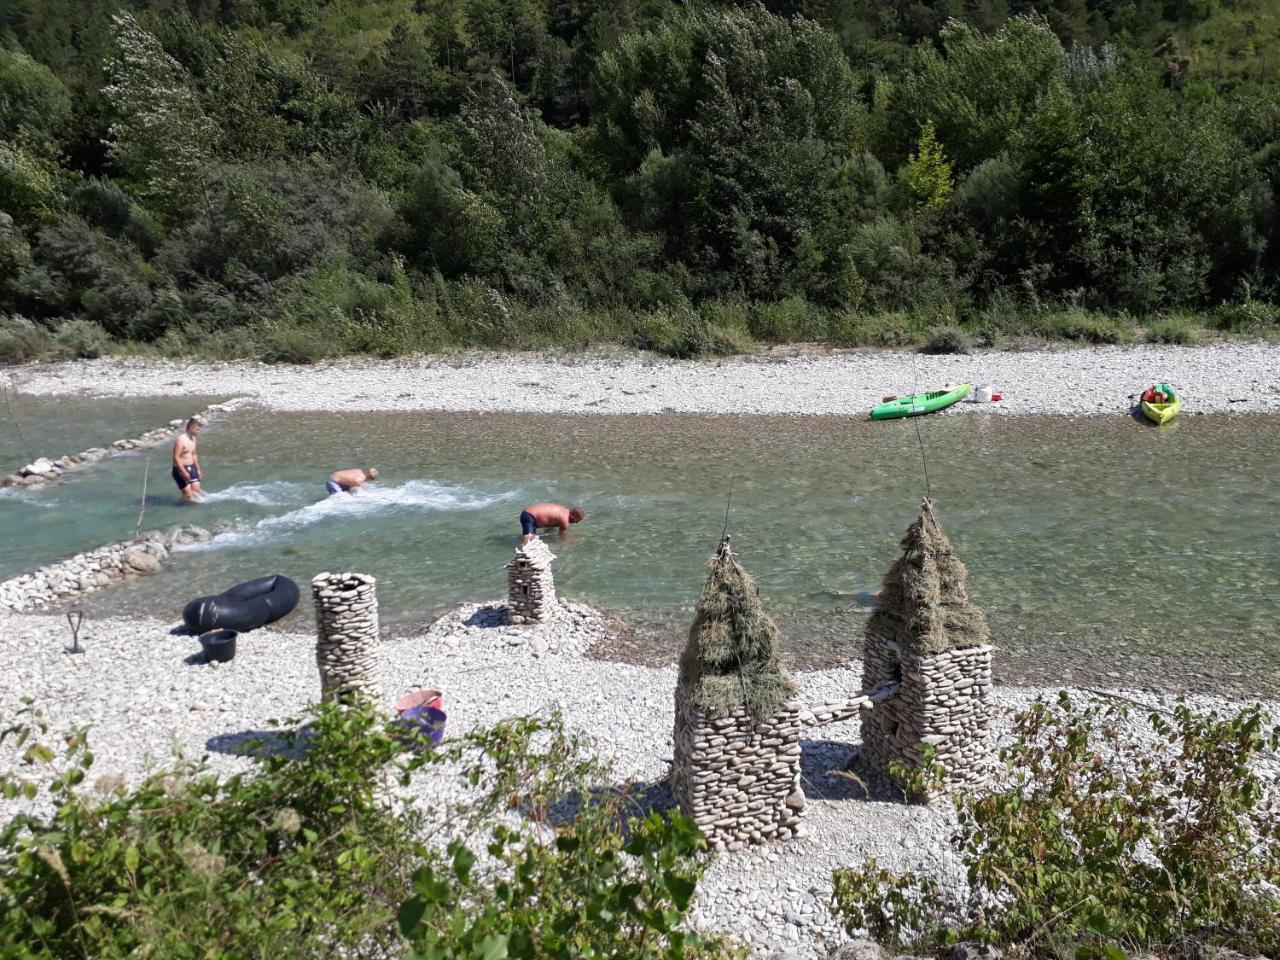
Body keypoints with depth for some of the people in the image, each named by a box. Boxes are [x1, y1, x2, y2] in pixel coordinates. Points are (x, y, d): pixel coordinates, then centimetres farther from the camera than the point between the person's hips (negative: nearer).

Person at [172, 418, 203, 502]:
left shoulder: (193, 438, 10)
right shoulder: (181, 439, -18)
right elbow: (176, 458, -22)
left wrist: (198, 469, 20)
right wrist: (184, 472, -25)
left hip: (191, 468, 8)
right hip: (180, 470, -8)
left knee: (196, 492, 5)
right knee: (188, 496, -9)